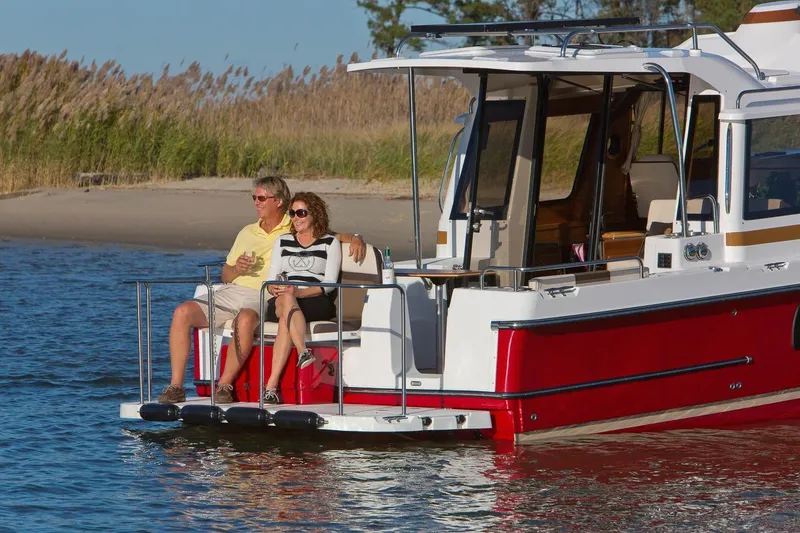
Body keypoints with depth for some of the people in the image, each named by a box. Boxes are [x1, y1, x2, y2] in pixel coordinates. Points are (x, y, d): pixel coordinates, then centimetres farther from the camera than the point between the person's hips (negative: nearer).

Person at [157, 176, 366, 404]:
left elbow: (333, 237, 15)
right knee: (183, 312, -19)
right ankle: (176, 386, -20)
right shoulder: (247, 232, 26)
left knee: (245, 319, -41)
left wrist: (355, 238, -7)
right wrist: (236, 269, 2)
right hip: (230, 291, 5)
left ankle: (224, 385, -34)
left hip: (262, 298, -5)